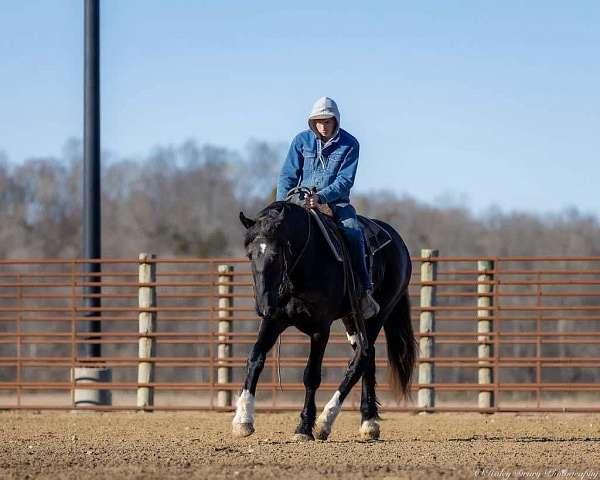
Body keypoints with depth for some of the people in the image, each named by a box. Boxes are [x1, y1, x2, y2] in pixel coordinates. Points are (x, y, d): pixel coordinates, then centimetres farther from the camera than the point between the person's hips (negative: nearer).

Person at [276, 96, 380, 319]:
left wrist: (321, 197, -27)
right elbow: (288, 175, 4)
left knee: (353, 233, -28)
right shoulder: (302, 141, 2)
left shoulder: (349, 144, -4)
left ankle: (365, 292, -23)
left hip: (335, 201, -2)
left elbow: (345, 181, -11)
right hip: (301, 199, 2)